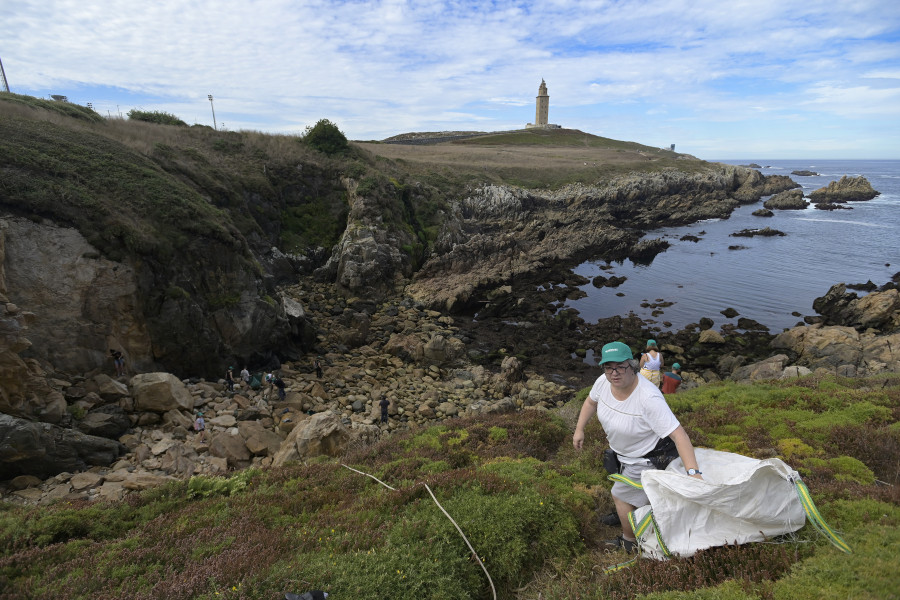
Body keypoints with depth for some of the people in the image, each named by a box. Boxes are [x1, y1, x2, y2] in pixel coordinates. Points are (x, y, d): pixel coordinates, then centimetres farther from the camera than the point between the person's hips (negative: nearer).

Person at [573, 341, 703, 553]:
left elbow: (678, 434, -38)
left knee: (621, 496, 9)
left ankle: (630, 543, 33)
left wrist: (693, 472, -45)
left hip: (648, 458, -6)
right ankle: (622, 515, 56)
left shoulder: (649, 398, -38)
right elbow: (591, 402, 5)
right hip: (624, 451, 6)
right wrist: (579, 429, 7)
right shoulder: (604, 382, -18)